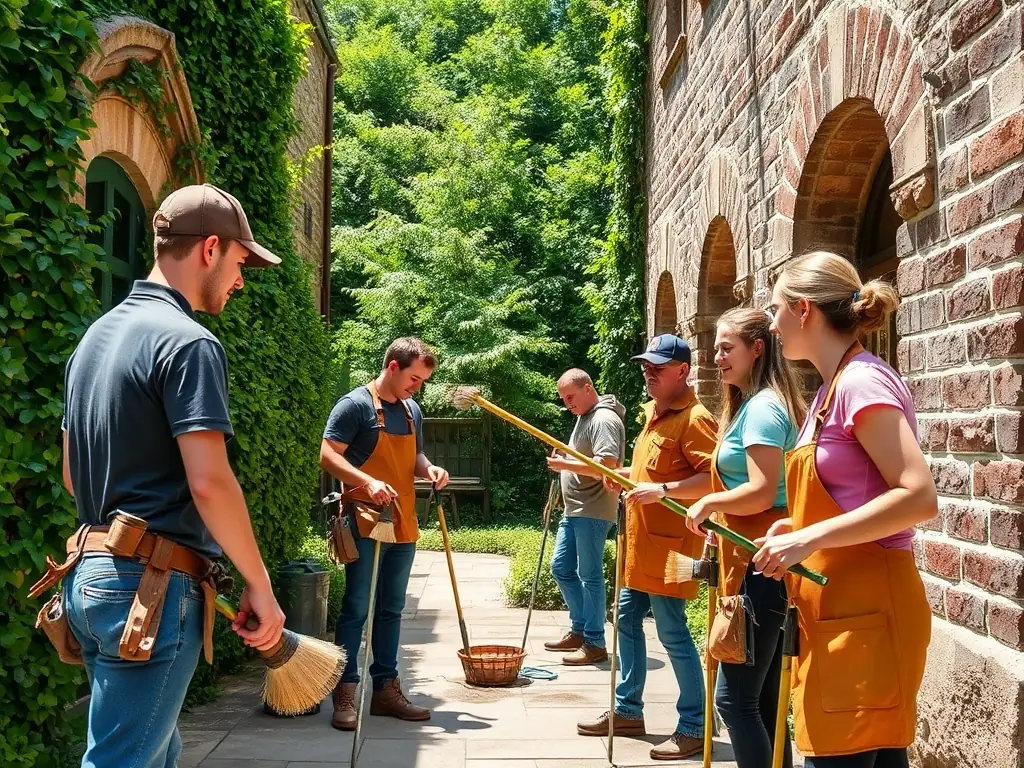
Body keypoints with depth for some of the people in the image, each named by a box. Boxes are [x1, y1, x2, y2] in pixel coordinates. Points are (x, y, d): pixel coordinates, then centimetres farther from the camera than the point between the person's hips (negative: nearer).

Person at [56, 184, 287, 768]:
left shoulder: (97, 336, 14)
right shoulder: (188, 343, -14)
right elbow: (209, 481, -21)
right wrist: (260, 585, -13)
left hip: (93, 573, 9)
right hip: (152, 586, -9)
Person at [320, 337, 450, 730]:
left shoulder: (412, 410, 13)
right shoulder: (355, 404, -9)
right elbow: (328, 456, -15)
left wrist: (428, 469, 0)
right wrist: (368, 482, -28)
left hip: (403, 526, 7)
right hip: (365, 524, -7)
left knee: (391, 610, 13)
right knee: (356, 609, -3)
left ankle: (385, 689, 21)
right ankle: (345, 695, 4)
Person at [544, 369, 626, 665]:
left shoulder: (604, 419, -14)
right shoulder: (584, 417, 18)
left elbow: (607, 463, -25)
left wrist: (567, 464, -25)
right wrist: (564, 464, 12)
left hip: (593, 512, -11)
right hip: (574, 510, 11)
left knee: (590, 576, -5)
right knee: (561, 568, 14)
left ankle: (595, 644, 3)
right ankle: (580, 630, 26)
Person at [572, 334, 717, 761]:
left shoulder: (694, 418, -15)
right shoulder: (654, 413, 14)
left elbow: (714, 478, -24)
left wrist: (663, 490, -31)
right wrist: (623, 476, 11)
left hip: (668, 546, -10)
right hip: (640, 542, 10)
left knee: (672, 634, -4)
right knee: (627, 621, 15)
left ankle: (694, 727, 9)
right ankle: (627, 710, 27)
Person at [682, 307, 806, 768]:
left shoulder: (761, 406, -13)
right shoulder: (755, 404, 18)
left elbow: (761, 493, -21)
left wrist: (709, 503, -7)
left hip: (760, 567, -11)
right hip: (763, 563, 11)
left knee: (734, 698, -6)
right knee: (762, 701, 14)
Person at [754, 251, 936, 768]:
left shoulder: (862, 380, -14)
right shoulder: (834, 385, 14)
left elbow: (919, 497, -23)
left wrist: (809, 539, -22)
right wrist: (797, 529, 8)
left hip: (864, 612, -9)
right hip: (837, 610, 9)